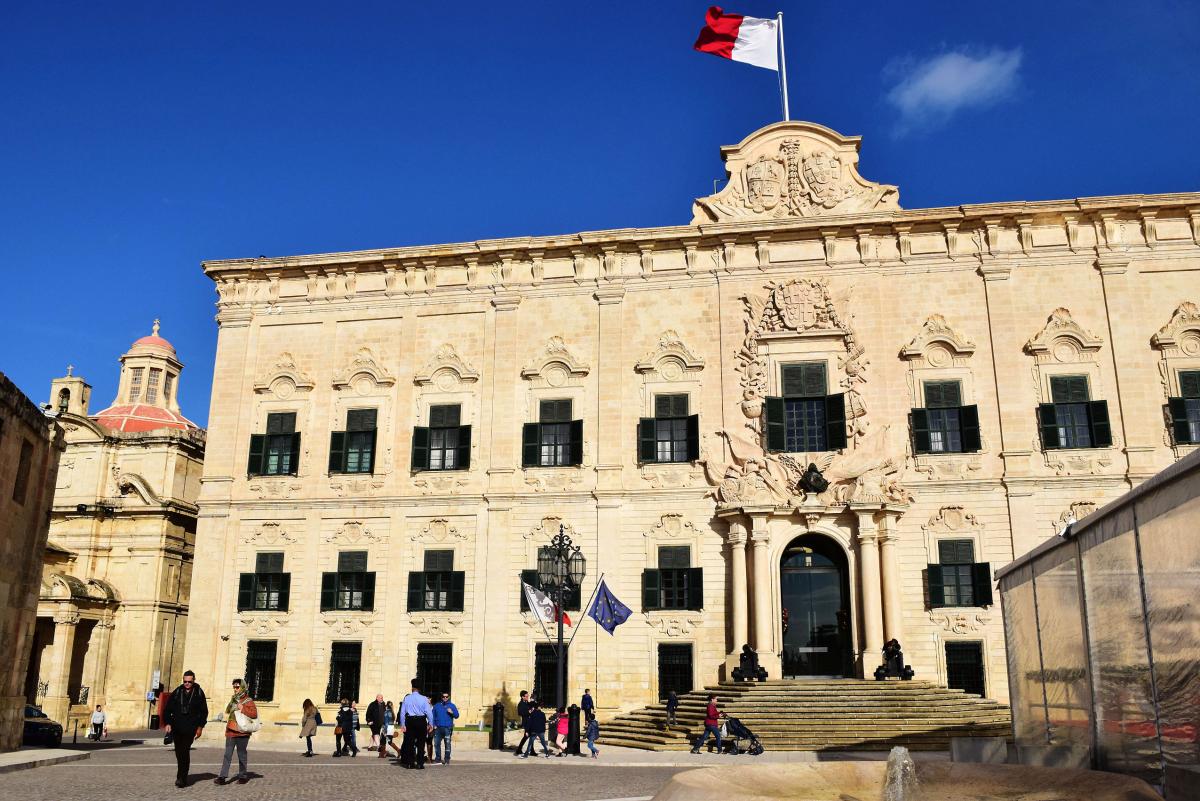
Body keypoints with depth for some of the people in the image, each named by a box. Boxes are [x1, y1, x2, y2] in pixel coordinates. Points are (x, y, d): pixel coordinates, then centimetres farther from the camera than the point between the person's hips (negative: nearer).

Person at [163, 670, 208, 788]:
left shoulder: (199, 693, 3)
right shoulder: (177, 692, 7)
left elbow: (204, 711, 8)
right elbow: (168, 709, 9)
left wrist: (200, 726, 3)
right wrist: (168, 723, -2)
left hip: (190, 728, -3)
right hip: (176, 727, 3)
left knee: (185, 751, -14)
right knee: (179, 752, 8)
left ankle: (181, 778, -13)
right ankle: (182, 777, 23)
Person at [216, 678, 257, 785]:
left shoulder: (248, 701, -6)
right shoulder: (233, 699, 17)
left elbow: (254, 714, -18)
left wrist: (242, 709, -22)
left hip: (241, 733, -6)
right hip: (230, 732, 6)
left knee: (241, 754, 4)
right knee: (227, 755, 1)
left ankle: (242, 776, 14)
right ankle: (222, 777, -1)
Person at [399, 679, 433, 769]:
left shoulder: (407, 698, -1)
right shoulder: (424, 699, -7)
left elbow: (402, 712, 1)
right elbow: (429, 712, -8)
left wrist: (402, 724, 7)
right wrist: (430, 724, 0)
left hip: (410, 722, 2)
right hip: (421, 722, -2)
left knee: (410, 743, 12)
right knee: (420, 744, 5)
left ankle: (411, 763, 14)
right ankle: (420, 764, 3)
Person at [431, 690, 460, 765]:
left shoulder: (452, 705, 7)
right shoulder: (437, 705, 12)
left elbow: (457, 715, 4)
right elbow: (433, 716, 13)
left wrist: (452, 712, -15)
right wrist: (434, 725, 2)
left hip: (447, 728, -2)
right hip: (438, 728, 2)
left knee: (447, 744, -4)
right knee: (436, 743, 4)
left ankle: (447, 759, 3)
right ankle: (438, 758, 16)